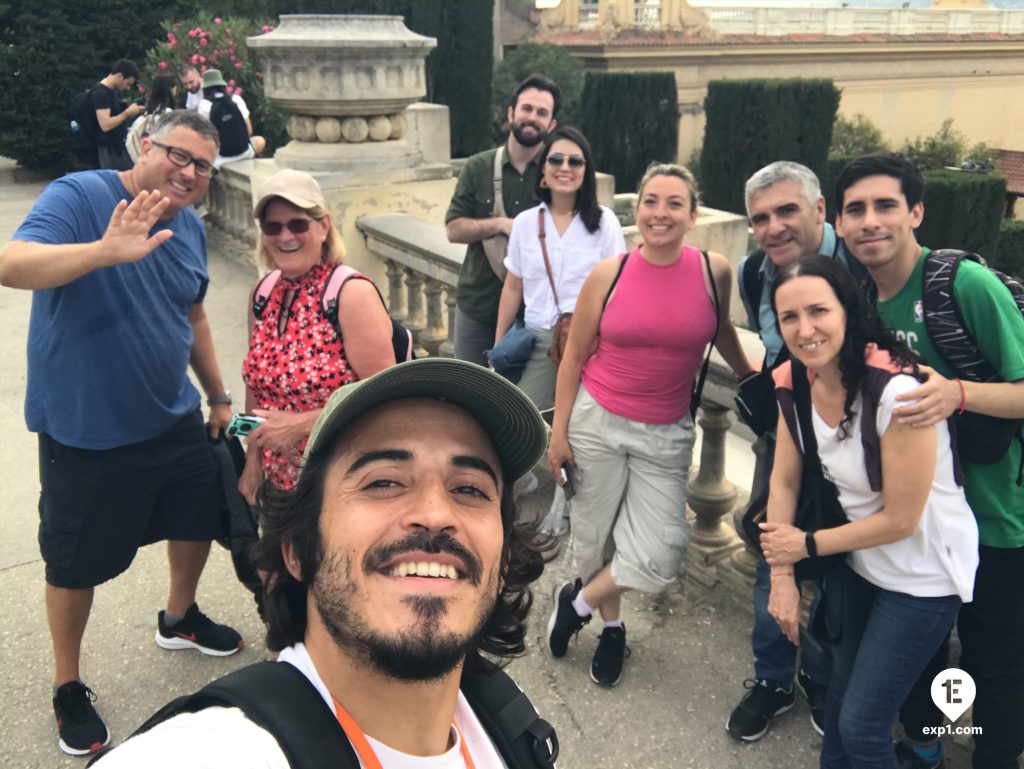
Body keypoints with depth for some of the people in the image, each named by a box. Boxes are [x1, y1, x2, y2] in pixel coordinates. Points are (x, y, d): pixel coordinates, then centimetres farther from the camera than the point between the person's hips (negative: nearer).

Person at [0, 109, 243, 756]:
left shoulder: (191, 228, 4)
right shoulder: (80, 196, -17)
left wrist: (219, 397, 20)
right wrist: (106, 250, -50)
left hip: (174, 420, 7)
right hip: (86, 430, -6)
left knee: (200, 516, 21)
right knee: (77, 563, 8)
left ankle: (180, 618, 50)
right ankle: (68, 687, 32)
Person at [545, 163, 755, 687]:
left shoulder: (714, 271, -6)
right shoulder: (608, 275, -8)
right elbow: (574, 357, 0)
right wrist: (558, 432, -1)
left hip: (666, 434, 1)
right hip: (597, 421, 0)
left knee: (658, 558, -6)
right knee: (593, 537, 10)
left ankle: (578, 601, 24)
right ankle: (611, 626, 39)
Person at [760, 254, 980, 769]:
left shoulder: (896, 390, -31)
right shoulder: (794, 382, -11)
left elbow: (900, 519, -23)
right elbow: (783, 482, -2)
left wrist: (806, 545, -12)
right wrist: (782, 576, -4)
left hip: (923, 576, -6)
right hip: (859, 563, 6)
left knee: (862, 726, 3)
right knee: (839, 700, 22)